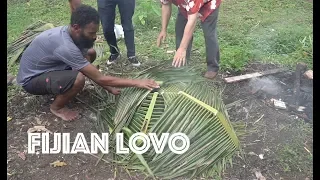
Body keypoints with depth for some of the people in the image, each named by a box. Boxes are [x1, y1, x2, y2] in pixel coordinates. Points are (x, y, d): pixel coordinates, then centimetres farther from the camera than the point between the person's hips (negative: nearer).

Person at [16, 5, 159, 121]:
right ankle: (56, 107, -4)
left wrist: (109, 88, -3)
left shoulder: (69, 33, -9)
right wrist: (136, 83, -27)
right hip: (31, 79, -8)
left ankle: (61, 88, 10)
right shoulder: (66, 46, -37)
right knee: (78, 78, -36)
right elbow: (100, 78, -32)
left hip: (45, 68, 8)